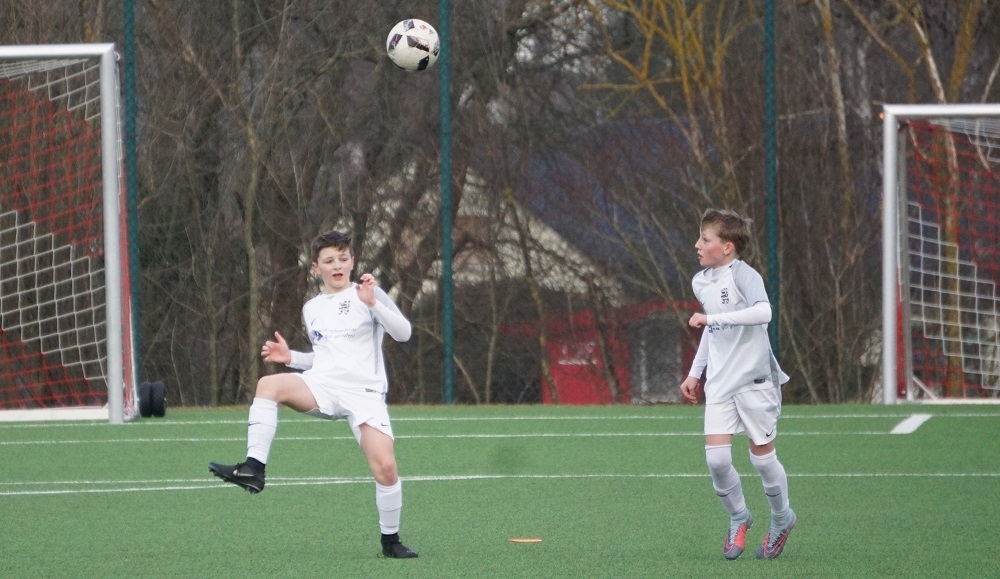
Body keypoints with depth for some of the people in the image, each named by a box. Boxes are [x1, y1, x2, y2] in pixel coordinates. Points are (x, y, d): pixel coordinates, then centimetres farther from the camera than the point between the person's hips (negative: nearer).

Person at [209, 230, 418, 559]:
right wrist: (290, 357, 13)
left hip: (364, 392, -4)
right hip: (322, 384, 4)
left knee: (385, 467, -16)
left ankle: (390, 541, 6)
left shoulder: (368, 293, 3)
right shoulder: (312, 309, 19)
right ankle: (253, 468, -35)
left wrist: (373, 303, -21)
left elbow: (403, 333, -9)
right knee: (269, 384, -26)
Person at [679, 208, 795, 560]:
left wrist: (711, 318, -33)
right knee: (716, 457, -7)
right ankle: (738, 517, 15)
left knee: (762, 457, 4)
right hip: (719, 382, 6)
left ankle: (782, 518, 28)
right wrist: (695, 373, 24)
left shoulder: (743, 275, -15)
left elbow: (762, 312, -34)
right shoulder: (701, 282, 9)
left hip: (754, 379, -6)